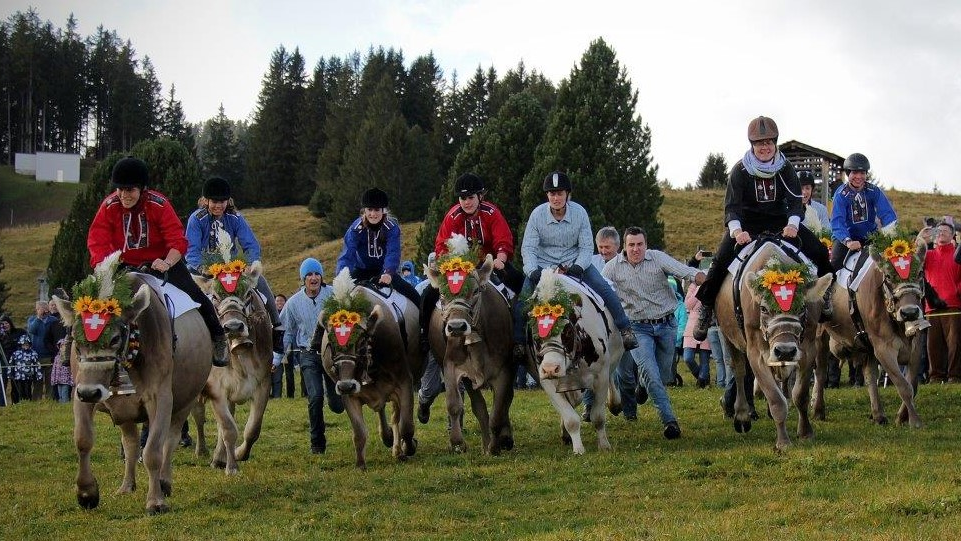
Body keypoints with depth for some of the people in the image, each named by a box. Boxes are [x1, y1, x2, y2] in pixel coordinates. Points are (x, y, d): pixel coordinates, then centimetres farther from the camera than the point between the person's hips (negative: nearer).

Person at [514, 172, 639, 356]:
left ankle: (624, 330, -3)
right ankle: (518, 342, -4)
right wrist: (533, 272, -29)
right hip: (543, 263, -1)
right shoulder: (537, 214, -15)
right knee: (522, 301, -18)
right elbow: (528, 248, -13)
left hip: (575, 262, 1)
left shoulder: (579, 212, -12)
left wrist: (577, 267, -24)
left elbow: (587, 247, -6)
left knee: (604, 290, -14)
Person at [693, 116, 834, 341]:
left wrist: (792, 224, -30)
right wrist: (736, 230, -36)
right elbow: (731, 206, -17)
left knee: (819, 250, -13)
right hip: (747, 223, -2)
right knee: (721, 259, -24)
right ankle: (706, 307, -12)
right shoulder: (740, 170, -11)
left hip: (780, 221, 2)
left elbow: (795, 201, -9)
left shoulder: (785, 168, -5)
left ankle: (826, 295, 9)